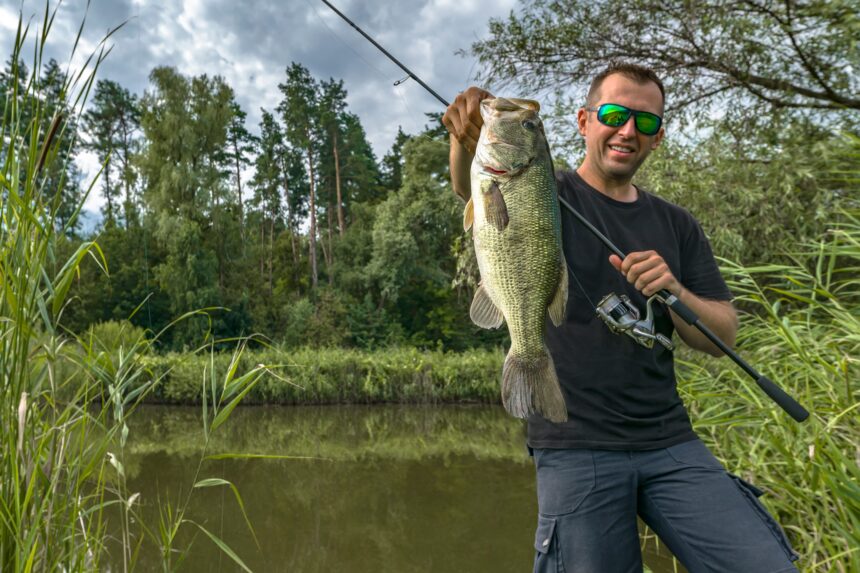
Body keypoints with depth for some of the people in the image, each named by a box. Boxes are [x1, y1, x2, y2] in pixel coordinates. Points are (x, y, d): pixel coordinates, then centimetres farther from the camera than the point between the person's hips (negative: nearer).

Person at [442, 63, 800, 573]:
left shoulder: (676, 225, 12)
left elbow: (724, 336, 8)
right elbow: (471, 183, -21)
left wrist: (674, 290, -12)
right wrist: (467, 133, -42)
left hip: (670, 441, 4)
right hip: (574, 449, -3)